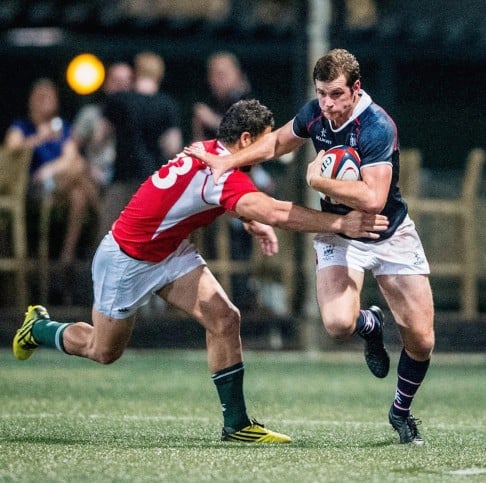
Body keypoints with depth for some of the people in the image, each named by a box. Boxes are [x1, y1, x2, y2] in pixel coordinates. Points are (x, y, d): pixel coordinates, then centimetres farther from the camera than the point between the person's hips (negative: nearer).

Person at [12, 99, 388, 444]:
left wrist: (255, 224, 1)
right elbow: (275, 213, -46)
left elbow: (231, 201, 19)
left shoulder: (210, 153, -5)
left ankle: (236, 424, -3)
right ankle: (38, 328, 40)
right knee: (104, 350, 11)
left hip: (171, 252, 9)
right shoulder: (220, 171, -34)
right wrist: (341, 224, -46)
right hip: (127, 259, -9)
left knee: (225, 319, -8)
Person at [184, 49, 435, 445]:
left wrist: (320, 181, -28)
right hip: (339, 234, 3)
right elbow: (276, 143, 14)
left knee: (421, 341, -4)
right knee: (338, 322, -26)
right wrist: (227, 161, 5)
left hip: (392, 236, -3)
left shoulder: (377, 127, -26)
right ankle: (371, 325, 13)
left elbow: (373, 199, -36)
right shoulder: (315, 114, -8)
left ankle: (402, 410, 27)